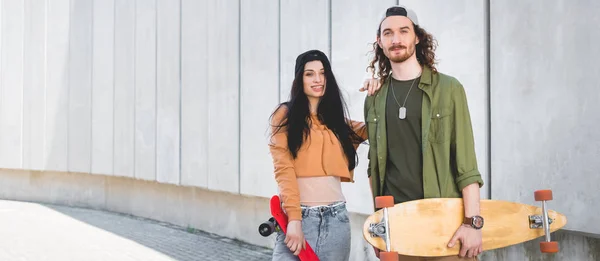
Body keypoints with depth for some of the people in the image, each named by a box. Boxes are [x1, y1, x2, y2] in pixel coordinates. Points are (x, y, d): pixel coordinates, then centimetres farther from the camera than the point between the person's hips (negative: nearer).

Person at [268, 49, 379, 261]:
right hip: (298, 216, -4)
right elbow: (283, 169, -8)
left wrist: (375, 97, 4)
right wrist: (294, 218, -17)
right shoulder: (286, 115, 2)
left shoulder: (337, 120, 17)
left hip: (336, 218, 4)